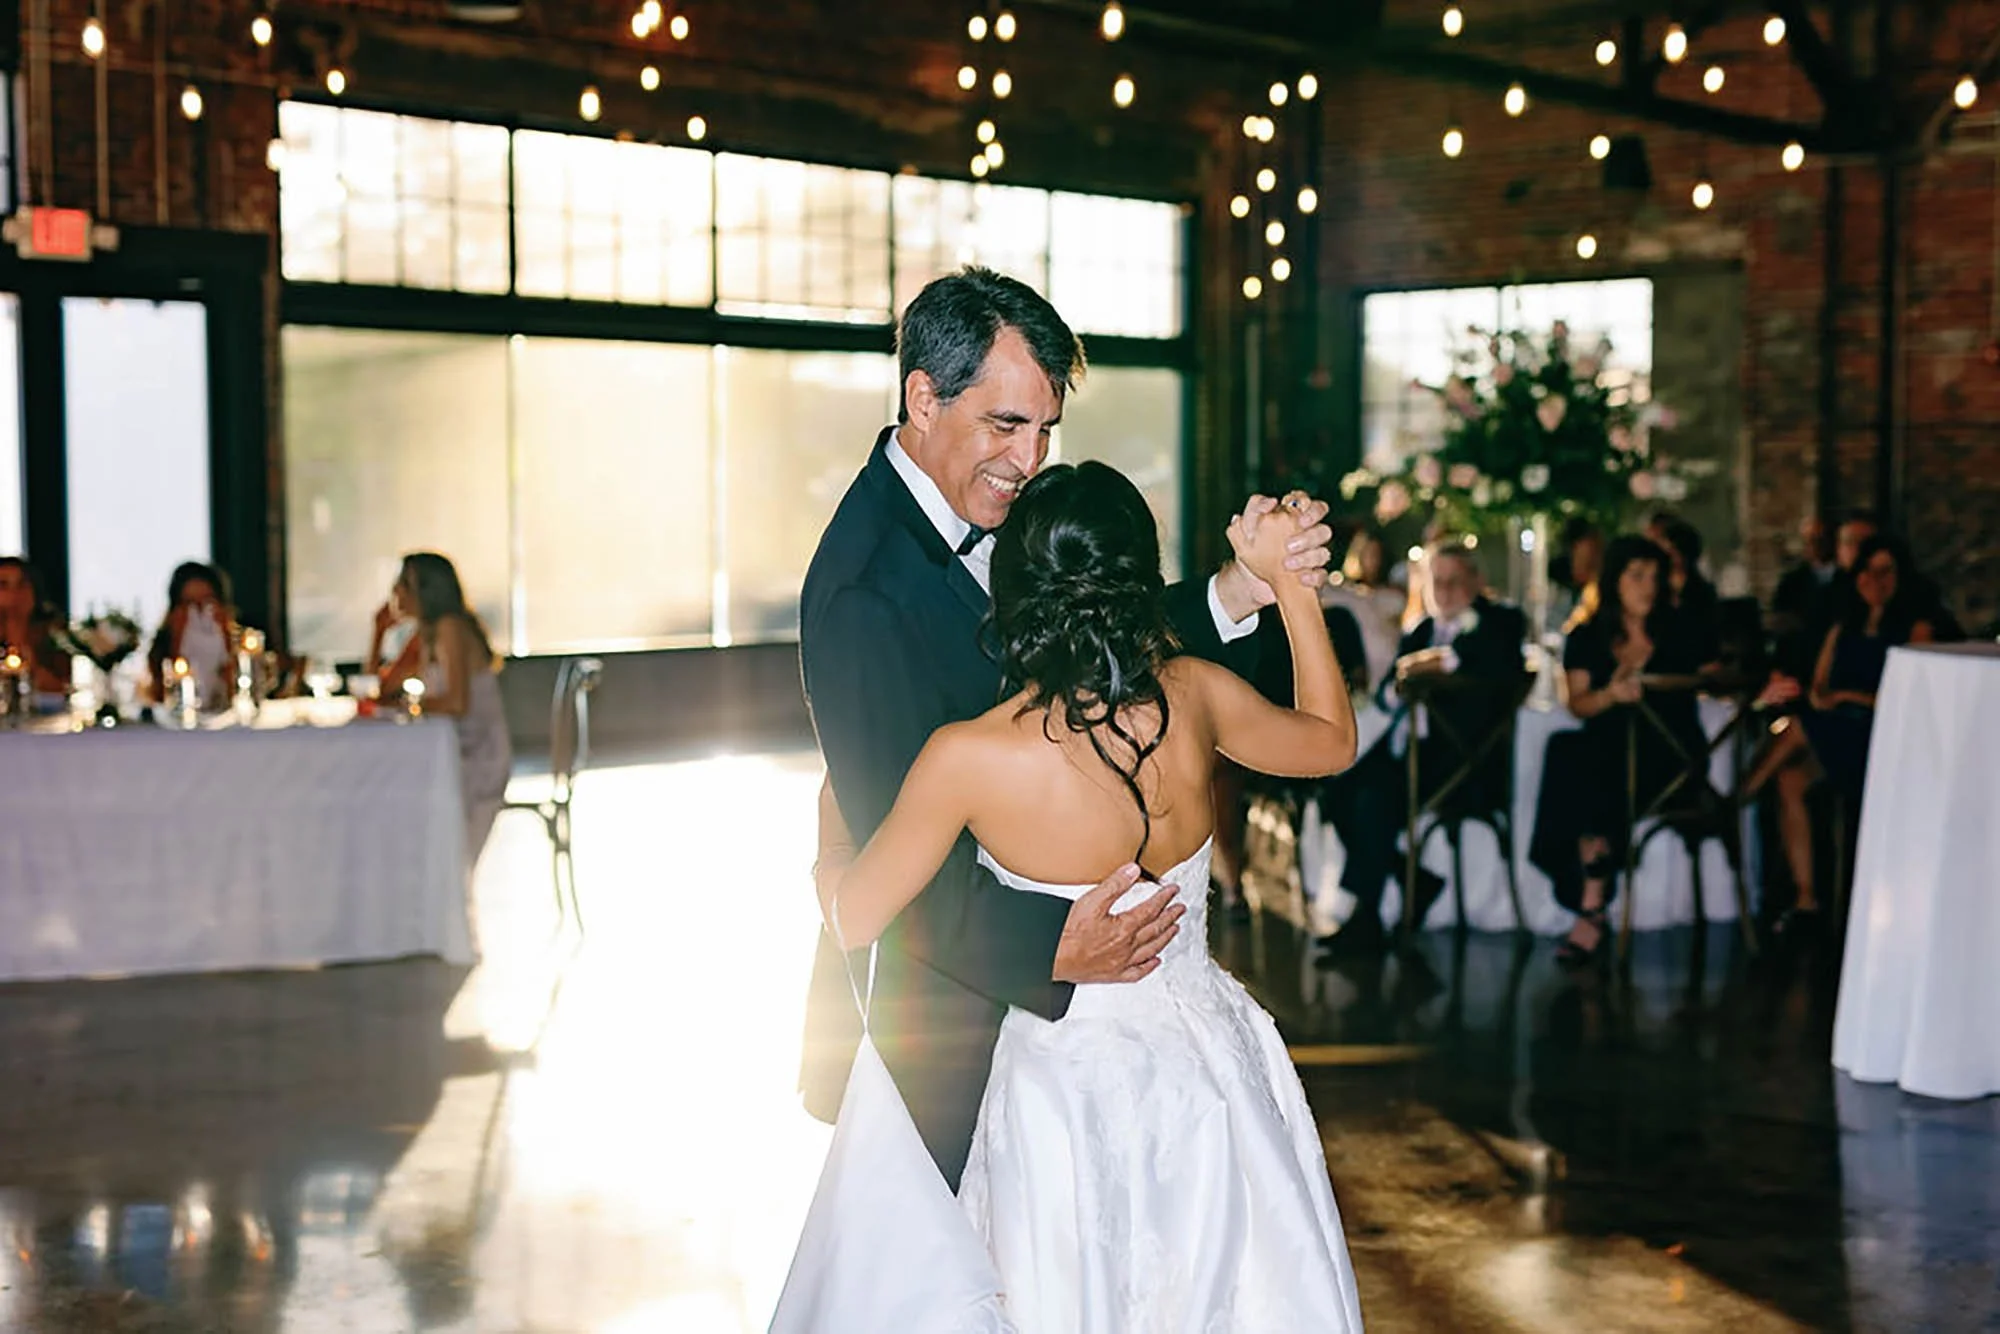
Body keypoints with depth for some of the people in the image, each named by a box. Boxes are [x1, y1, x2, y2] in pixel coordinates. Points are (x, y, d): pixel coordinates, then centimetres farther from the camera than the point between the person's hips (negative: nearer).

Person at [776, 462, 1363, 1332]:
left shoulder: (970, 757, -23)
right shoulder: (1195, 698, -13)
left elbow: (852, 919, -10)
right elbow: (1332, 740, 8)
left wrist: (832, 823, 10)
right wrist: (1289, 582, 11)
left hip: (1068, 1088, -3)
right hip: (1208, 1075, 4)